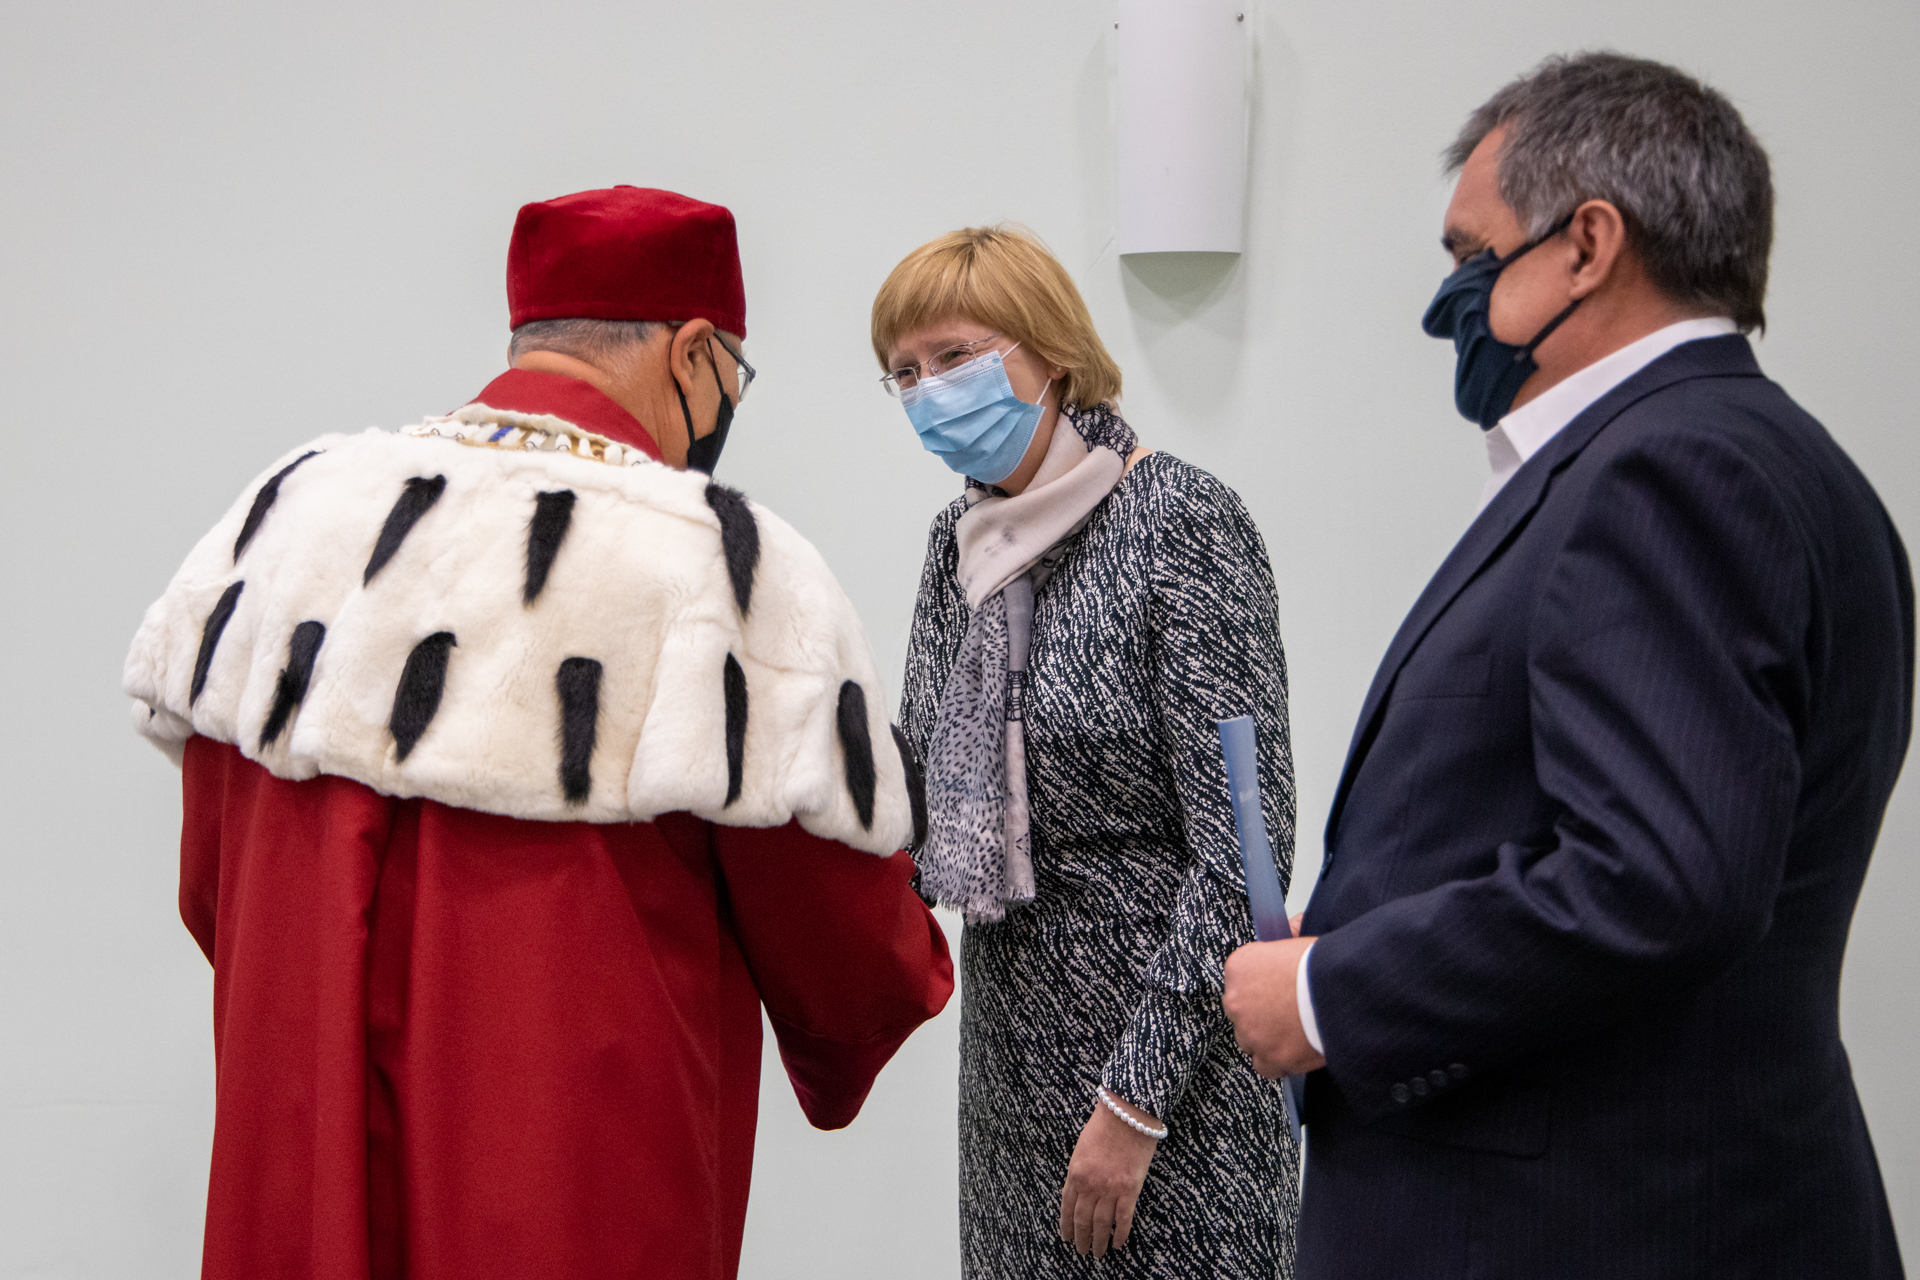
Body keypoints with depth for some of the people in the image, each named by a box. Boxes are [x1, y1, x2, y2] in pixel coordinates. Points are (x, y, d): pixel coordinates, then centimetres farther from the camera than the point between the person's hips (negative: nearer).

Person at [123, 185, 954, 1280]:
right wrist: (913, 975, 16)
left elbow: (210, 891, 9)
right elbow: (852, 954, -7)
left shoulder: (292, 510, 1)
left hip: (288, 1190, 5)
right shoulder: (734, 573, -15)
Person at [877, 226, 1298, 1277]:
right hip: (1013, 1027, 7)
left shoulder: (1179, 523, -15)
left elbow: (1243, 846, -18)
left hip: (1170, 1036, -6)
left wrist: (1134, 1102, -18)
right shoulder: (963, 538, 6)